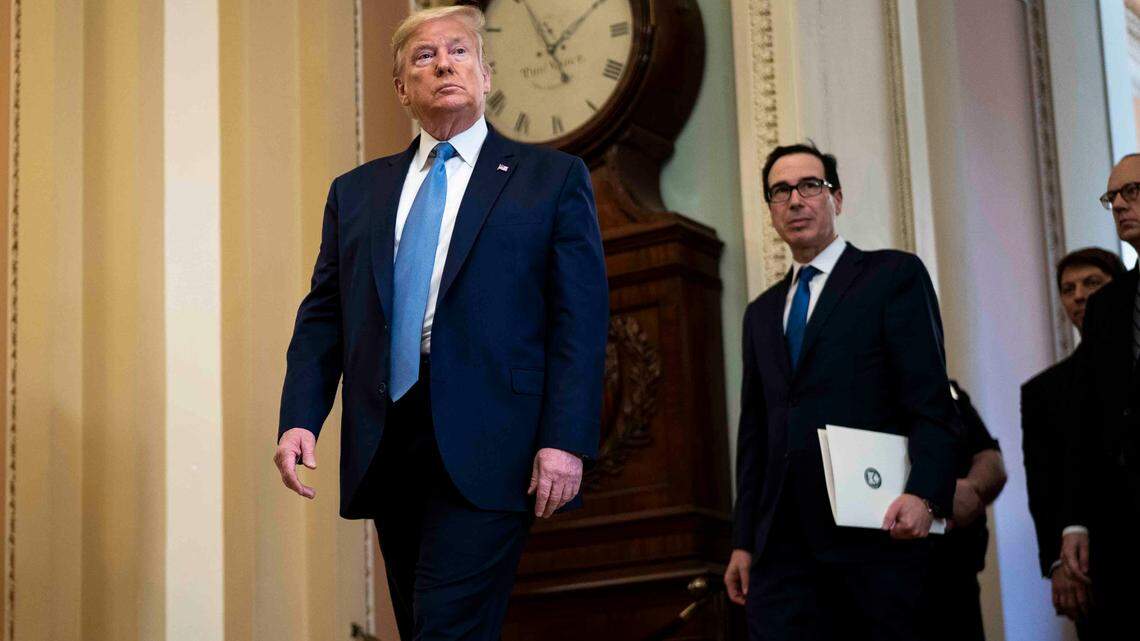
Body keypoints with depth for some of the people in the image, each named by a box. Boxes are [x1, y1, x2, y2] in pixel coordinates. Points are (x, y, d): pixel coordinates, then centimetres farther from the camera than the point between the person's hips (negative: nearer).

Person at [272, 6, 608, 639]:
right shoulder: (355, 191, 18)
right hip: (386, 445, 5)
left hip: (484, 448, -4)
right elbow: (322, 317, 14)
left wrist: (565, 440, -12)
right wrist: (299, 418, -2)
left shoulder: (553, 179, 7)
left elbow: (581, 320, -1)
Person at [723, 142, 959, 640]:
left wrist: (924, 494, -20)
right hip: (784, 542, 5)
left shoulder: (895, 276, 4)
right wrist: (744, 540, 13)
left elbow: (932, 399, -6)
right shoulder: (761, 313, 22)